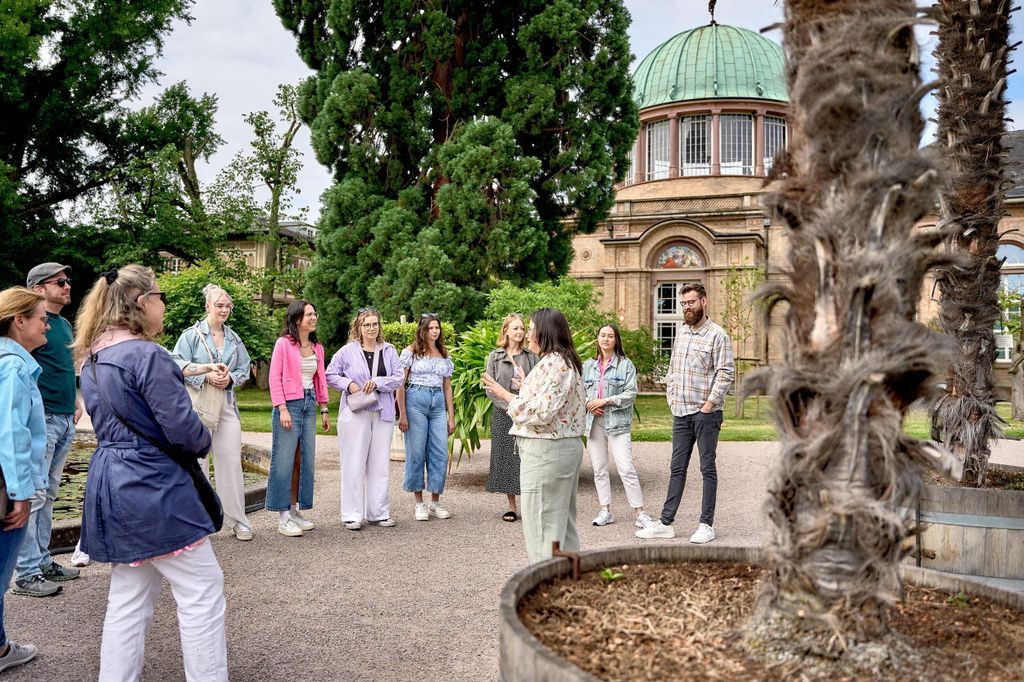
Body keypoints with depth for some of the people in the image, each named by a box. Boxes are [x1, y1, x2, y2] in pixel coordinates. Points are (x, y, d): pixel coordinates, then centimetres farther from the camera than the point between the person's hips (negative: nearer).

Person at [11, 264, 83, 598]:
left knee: (48, 494, 15)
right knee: (32, 496, -4)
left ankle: (42, 561, 24)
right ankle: (26, 574, 3)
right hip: (42, 419, -8)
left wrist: (75, 401, 19)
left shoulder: (65, 324, 16)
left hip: (65, 420, 8)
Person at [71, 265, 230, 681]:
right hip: (153, 487, -9)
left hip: (111, 485, 9)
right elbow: (183, 428, -19)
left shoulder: (92, 358, 11)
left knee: (129, 597, 16)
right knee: (202, 591, 1)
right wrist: (204, 444, 2)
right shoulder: (147, 355, -18)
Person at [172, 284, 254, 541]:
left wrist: (230, 378, -9)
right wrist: (206, 377, -21)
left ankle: (237, 519, 12)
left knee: (231, 461, 3)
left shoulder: (234, 338, 11)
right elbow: (180, 366, -9)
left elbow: (244, 369, 11)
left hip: (227, 406, 4)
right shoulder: (191, 334, -2)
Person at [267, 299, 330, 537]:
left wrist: (324, 410, 13)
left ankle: (295, 510, 19)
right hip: (290, 404, -6)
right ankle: (284, 517, 3)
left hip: (309, 405, 6)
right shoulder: (284, 343, -6)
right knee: (284, 461, -3)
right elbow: (275, 378, -8)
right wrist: (282, 409, -15)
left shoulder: (317, 348, 12)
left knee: (305, 460, 8)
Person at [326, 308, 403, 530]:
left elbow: (398, 377, 3)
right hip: (355, 413, -3)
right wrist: (348, 384, -10)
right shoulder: (347, 351, 2)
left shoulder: (389, 350, 9)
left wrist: (378, 382, -12)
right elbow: (330, 375, 6)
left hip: (383, 413, 3)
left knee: (379, 464, 8)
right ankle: (352, 515, 5)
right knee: (353, 464, -2)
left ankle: (378, 512, 17)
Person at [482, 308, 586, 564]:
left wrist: (505, 394, -14)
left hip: (545, 450, -11)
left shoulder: (552, 363, -17)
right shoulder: (566, 362, 15)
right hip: (568, 445, 11)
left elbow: (541, 412, -23)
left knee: (541, 525, -3)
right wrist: (525, 388, 25)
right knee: (563, 519, 16)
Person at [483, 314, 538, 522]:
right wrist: (508, 406, -8)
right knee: (505, 457, 3)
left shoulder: (531, 356, 7)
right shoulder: (495, 356, 6)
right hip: (503, 413, 0)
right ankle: (511, 506, 12)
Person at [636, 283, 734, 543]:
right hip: (680, 413, 7)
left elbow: (725, 373, -14)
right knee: (677, 469, 10)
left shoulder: (718, 335, -8)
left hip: (705, 413, -7)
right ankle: (665, 522, 14)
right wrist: (671, 396, 10)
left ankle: (707, 525, 10)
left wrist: (709, 404, -16)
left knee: (707, 468, 2)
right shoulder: (682, 333, 14)